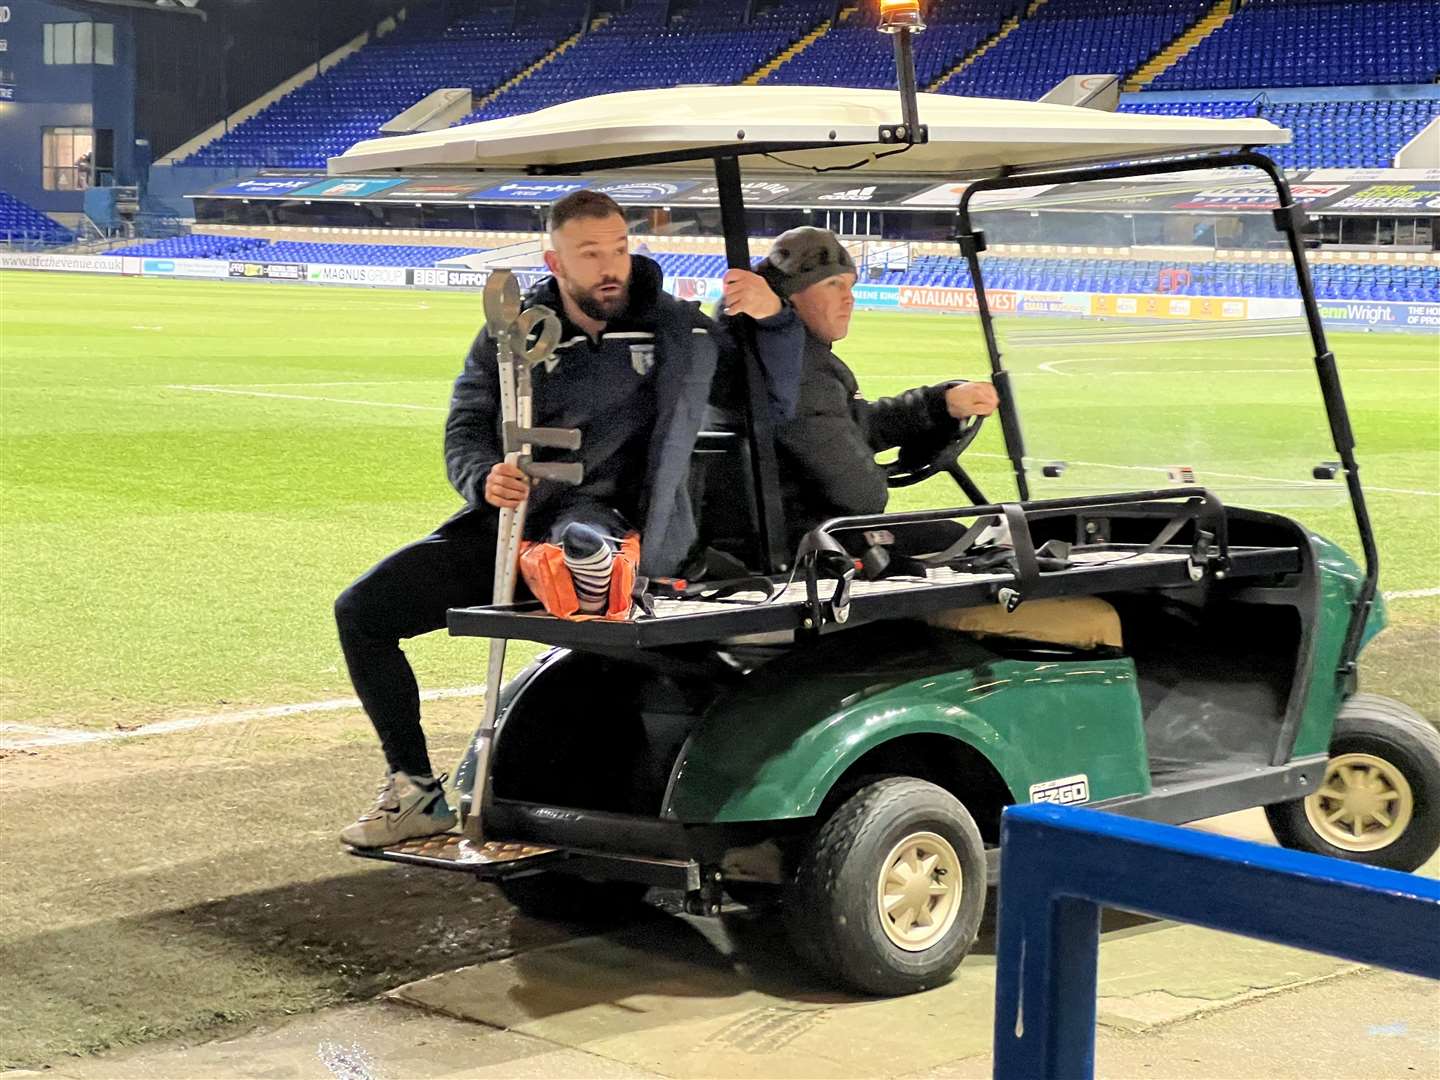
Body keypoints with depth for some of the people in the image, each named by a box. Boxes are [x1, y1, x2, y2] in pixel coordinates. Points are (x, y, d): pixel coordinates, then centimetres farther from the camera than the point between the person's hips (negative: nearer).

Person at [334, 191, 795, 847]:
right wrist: (485, 478, -22)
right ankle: (416, 789, -2)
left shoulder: (677, 329, 6)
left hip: (607, 517, -3)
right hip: (507, 523, 3)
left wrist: (773, 314, -16)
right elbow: (465, 430, 2)